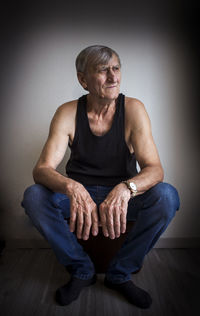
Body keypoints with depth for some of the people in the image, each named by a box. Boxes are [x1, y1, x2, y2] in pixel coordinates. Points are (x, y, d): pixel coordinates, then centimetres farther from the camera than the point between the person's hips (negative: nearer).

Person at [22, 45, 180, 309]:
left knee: (166, 195, -28)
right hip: (79, 195, 1)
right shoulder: (68, 113, -8)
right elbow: (42, 169, -17)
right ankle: (82, 271, -4)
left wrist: (125, 189, -41)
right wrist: (72, 188, -41)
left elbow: (154, 169, -18)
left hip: (121, 197, 0)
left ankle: (120, 274, -6)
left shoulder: (133, 110, -10)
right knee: (33, 196, -25)